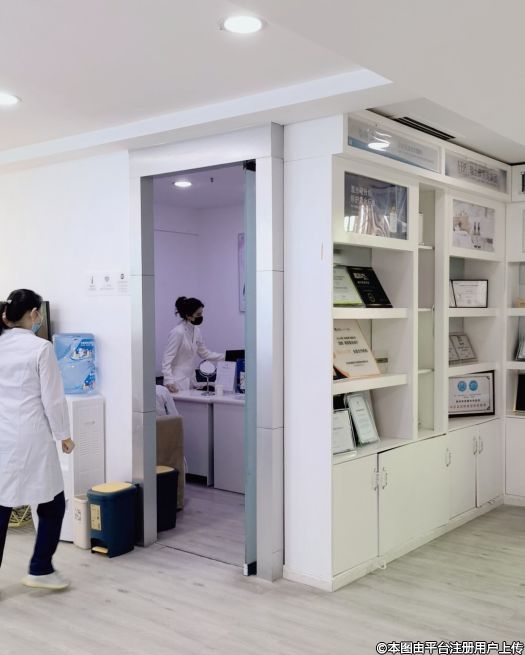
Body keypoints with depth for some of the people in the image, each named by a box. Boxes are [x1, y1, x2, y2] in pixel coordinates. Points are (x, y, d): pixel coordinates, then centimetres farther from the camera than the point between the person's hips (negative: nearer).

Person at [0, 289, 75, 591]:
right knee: (52, 505, 11)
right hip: (30, 438, -6)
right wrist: (64, 434, -1)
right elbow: (52, 398, -12)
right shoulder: (41, 348, -13)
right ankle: (40, 570, 17)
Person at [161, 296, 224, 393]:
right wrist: (169, 381, -28)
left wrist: (225, 357, 7)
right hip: (178, 382, -7)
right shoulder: (178, 332, -16)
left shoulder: (196, 330, 6)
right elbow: (167, 359, -17)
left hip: (190, 380, 7)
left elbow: (204, 353, 16)